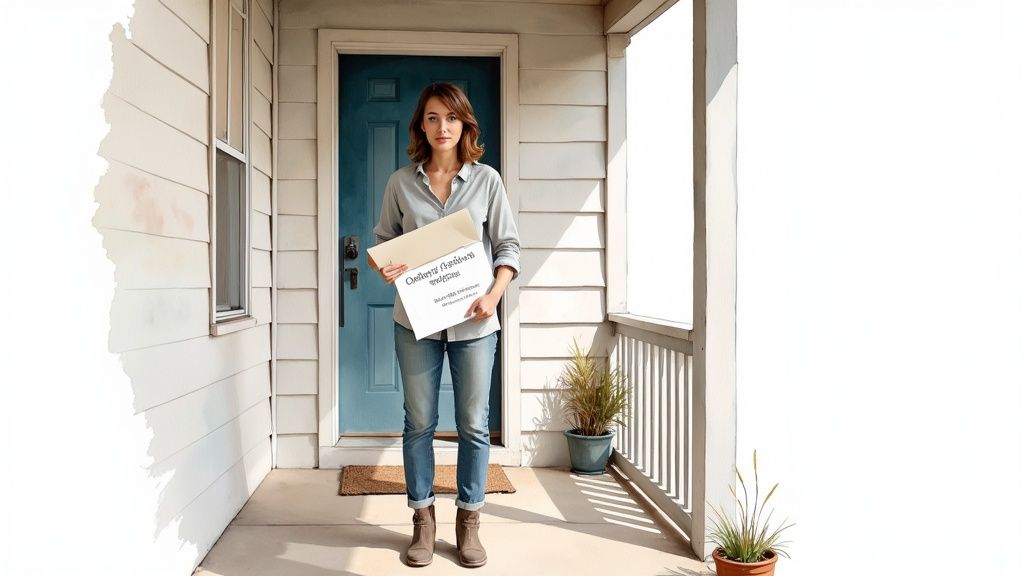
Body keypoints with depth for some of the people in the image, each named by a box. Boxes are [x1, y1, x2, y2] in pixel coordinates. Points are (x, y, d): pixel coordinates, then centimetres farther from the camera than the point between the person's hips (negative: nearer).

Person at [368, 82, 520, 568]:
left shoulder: (486, 180, 2)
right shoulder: (401, 182, 4)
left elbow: (507, 246, 2)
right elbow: (383, 241, 9)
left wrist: (493, 296, -13)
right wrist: (384, 268, -13)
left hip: (473, 322, 0)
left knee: (473, 424, 6)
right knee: (419, 423, 8)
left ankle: (469, 522, 20)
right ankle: (423, 521, 21)